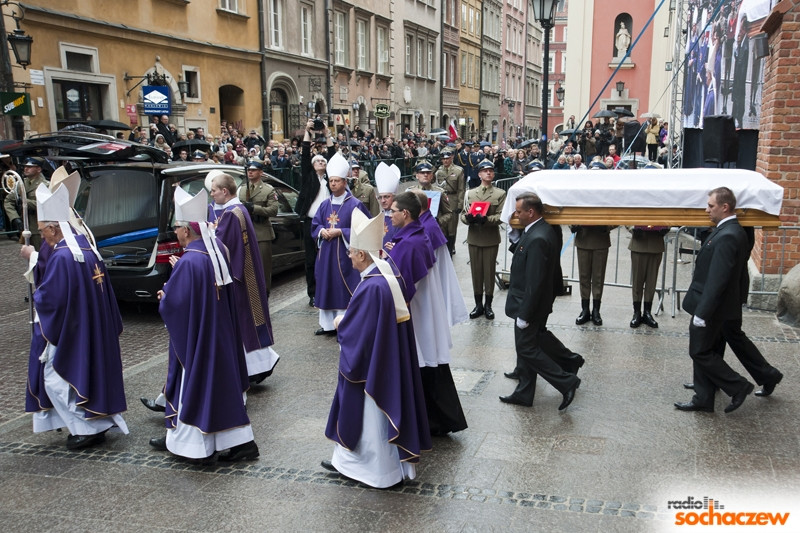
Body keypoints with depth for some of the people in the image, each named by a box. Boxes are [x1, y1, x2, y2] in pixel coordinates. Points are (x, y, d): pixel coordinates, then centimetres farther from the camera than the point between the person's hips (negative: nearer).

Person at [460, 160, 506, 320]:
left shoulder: (500, 194, 3)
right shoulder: (470, 193, 11)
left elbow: (500, 216, -7)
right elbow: (463, 214, 4)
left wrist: (486, 219, -26)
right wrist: (468, 217, -20)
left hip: (491, 239, -2)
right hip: (474, 237, 2)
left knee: (489, 271, 4)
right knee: (476, 271, 7)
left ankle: (488, 305, 15)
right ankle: (478, 304, 18)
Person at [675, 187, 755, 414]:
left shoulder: (727, 237, -24)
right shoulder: (732, 230, 8)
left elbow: (717, 280, -26)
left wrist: (702, 313, -23)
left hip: (712, 307, -10)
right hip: (712, 307, 10)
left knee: (700, 352, 2)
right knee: (706, 352, 15)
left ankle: (738, 386, 14)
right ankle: (703, 399, 24)